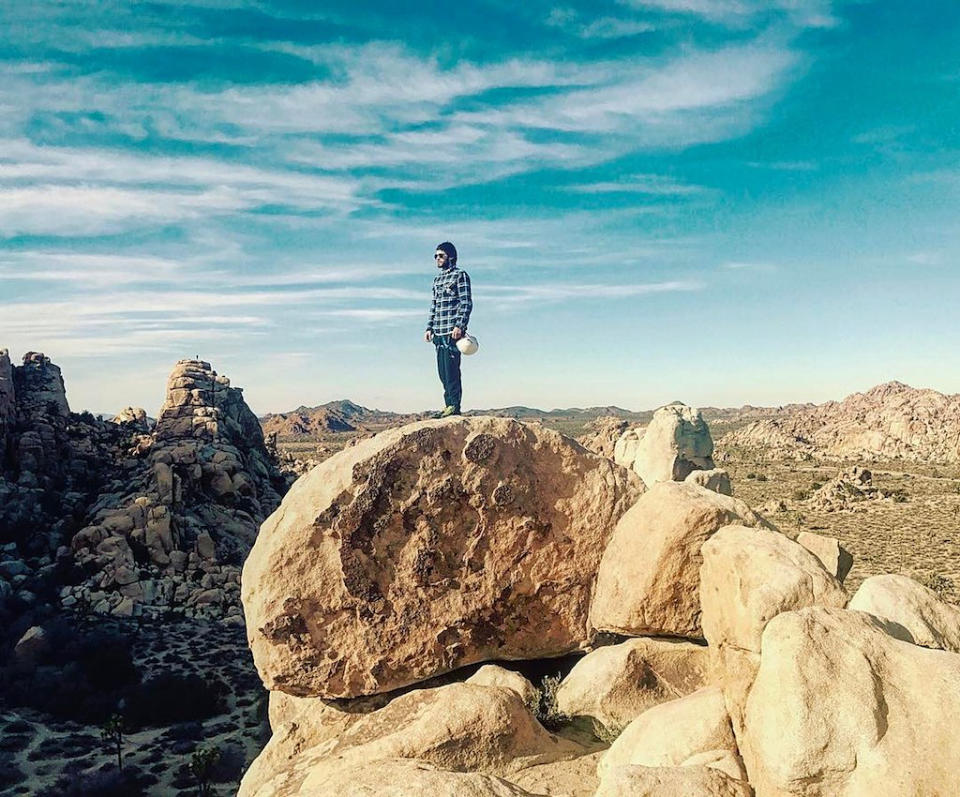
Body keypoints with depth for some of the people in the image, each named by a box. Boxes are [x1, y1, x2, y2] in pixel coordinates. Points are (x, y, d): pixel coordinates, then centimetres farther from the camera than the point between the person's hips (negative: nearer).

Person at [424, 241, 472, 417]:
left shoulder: (460, 275, -1)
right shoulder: (437, 279, 21)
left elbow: (466, 303, -8)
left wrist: (459, 326, -17)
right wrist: (429, 328, 15)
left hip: (453, 331, -8)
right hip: (439, 332, 8)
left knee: (451, 368, -11)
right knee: (442, 370, 6)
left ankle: (454, 406, -9)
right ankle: (448, 404, 12)